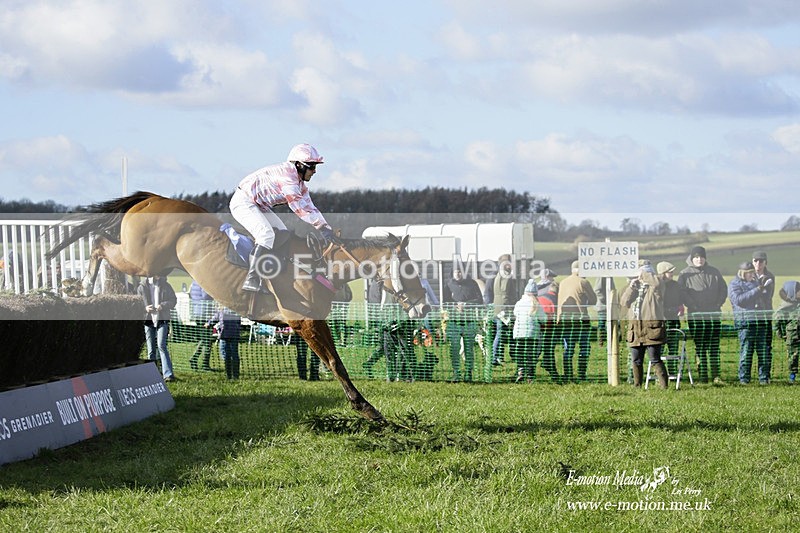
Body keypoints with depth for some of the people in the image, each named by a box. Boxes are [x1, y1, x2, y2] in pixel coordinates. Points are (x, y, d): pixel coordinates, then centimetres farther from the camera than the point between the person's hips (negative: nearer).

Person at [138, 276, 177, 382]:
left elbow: (173, 300, 8)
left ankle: (168, 374, -19)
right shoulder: (142, 286, 5)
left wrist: (163, 305, -12)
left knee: (161, 346, -15)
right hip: (148, 320, 1)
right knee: (151, 349, 5)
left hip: (161, 320, -1)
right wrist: (145, 308, -14)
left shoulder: (165, 286, 7)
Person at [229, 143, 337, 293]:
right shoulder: (287, 174, -23)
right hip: (243, 202, -11)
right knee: (267, 235, -27)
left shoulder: (300, 183, 9)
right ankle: (251, 280, -32)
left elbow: (309, 207, 5)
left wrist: (324, 226, -10)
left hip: (259, 206, 11)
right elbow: (298, 207, -28)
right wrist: (322, 227, -28)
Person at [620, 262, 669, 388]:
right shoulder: (635, 285, 19)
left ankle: (664, 385, -8)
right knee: (636, 361, 11)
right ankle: (637, 386, 20)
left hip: (652, 328, -6)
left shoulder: (655, 286, 2)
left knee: (655, 360, -9)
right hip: (635, 329, 6)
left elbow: (656, 282, -23)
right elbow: (624, 302, 11)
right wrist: (631, 287, -1)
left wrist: (644, 274, -9)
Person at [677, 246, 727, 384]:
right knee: (699, 346, -1)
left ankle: (716, 375, 2)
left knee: (714, 346, 1)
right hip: (695, 315, -3)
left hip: (713, 314, 3)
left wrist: (719, 303, 2)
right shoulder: (685, 274, 1)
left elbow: (723, 288, 15)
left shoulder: (714, 272, 12)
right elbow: (682, 292, -6)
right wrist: (692, 305, -14)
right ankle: (702, 375, 1)